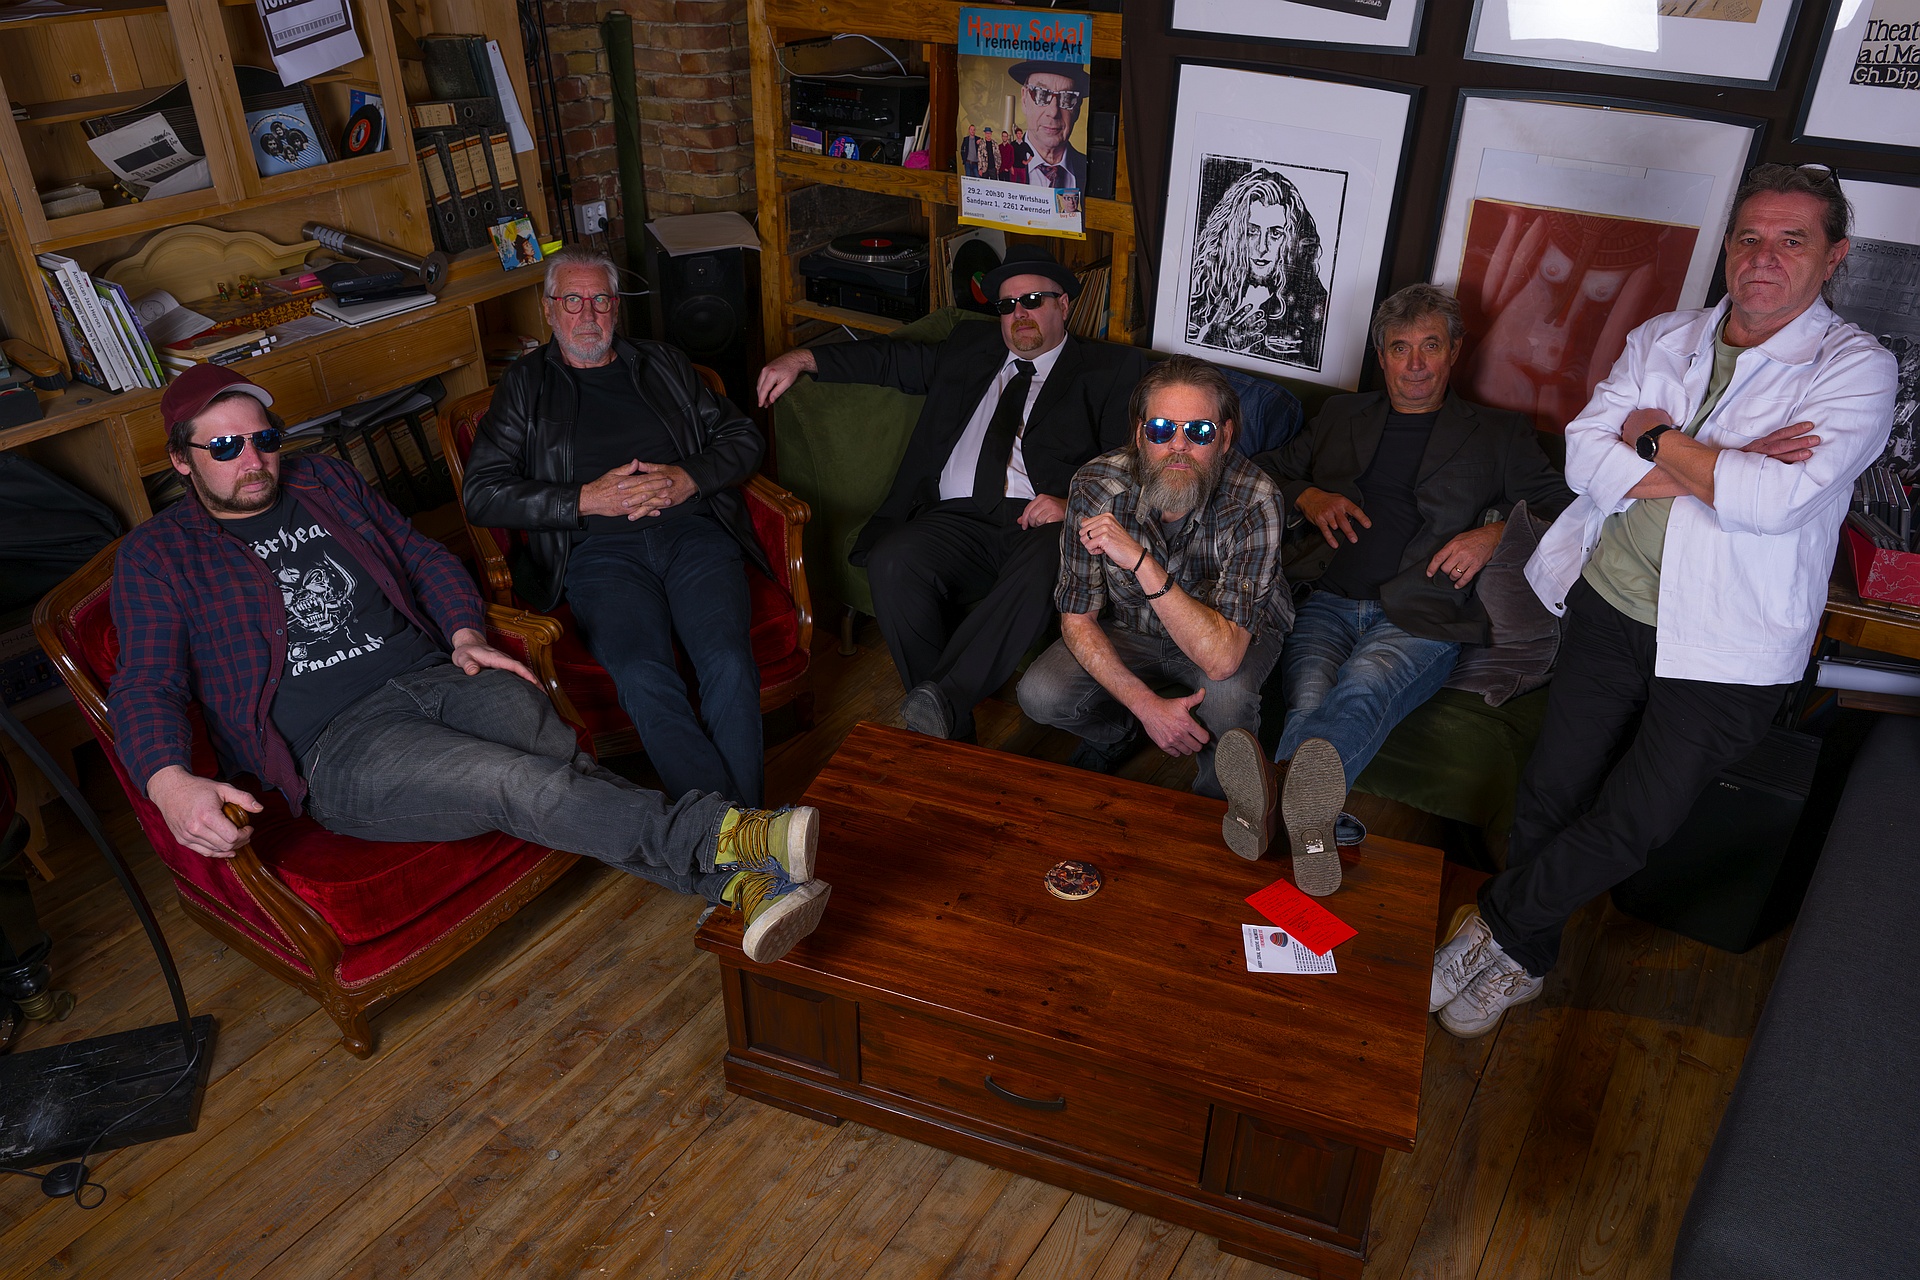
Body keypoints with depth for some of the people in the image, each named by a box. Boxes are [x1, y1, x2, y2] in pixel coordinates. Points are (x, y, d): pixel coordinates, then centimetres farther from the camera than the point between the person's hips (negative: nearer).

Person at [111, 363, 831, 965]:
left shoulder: (326, 483, 21)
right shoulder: (156, 556, 8)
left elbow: (424, 557, 25)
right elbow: (146, 688, -2)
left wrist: (465, 633, 3)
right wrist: (170, 785, -24)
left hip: (435, 674, 4)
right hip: (337, 745, -4)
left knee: (559, 758, -30)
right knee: (521, 783, -33)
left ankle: (735, 879, -45)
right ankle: (731, 840, -45)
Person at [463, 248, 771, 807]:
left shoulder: (662, 364, 25)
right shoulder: (526, 385, 18)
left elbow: (743, 436, 20)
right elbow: (482, 493, 7)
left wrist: (687, 480, -1)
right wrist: (586, 499, -6)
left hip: (691, 529, 2)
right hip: (598, 549, -1)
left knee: (729, 665, -29)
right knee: (644, 678, -32)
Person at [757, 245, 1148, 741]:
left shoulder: (1110, 369, 16)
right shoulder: (970, 347, 29)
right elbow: (894, 360, 31)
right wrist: (802, 359, 19)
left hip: (1043, 521, -3)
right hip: (959, 517, 3)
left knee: (1042, 572, -39)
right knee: (893, 563, -28)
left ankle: (942, 698, -39)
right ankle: (950, 729, -23)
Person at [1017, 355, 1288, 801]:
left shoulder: (1254, 502, -33)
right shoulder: (1097, 485, -24)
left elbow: (1221, 658, -41)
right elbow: (1078, 618, -15)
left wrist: (1140, 560, -49)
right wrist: (1146, 704, -27)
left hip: (1238, 632, -2)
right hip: (1130, 630, 2)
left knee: (1226, 694, -36)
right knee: (1040, 694, -22)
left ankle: (1215, 802, -2)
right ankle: (1118, 732, 14)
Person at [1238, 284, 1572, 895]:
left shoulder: (1499, 433, 22)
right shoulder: (1342, 416, 28)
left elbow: (1563, 508, 16)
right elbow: (1266, 470, 30)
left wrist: (1497, 532, -4)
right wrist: (1308, 497, 8)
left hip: (1421, 617, -3)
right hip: (1328, 599, 3)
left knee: (1365, 682, -38)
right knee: (1310, 695, -33)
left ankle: (1270, 802, -65)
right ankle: (1304, 818, -58)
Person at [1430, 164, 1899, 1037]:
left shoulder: (1856, 369, -6)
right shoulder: (1661, 340, 8)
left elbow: (1774, 500, -20)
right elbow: (1584, 453, -5)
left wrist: (1659, 440, -8)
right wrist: (1718, 473, -16)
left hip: (1725, 646, -3)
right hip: (1610, 606, 4)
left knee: (1631, 824, -2)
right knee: (1552, 792, 8)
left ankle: (1498, 924, 22)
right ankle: (1523, 960, 29)